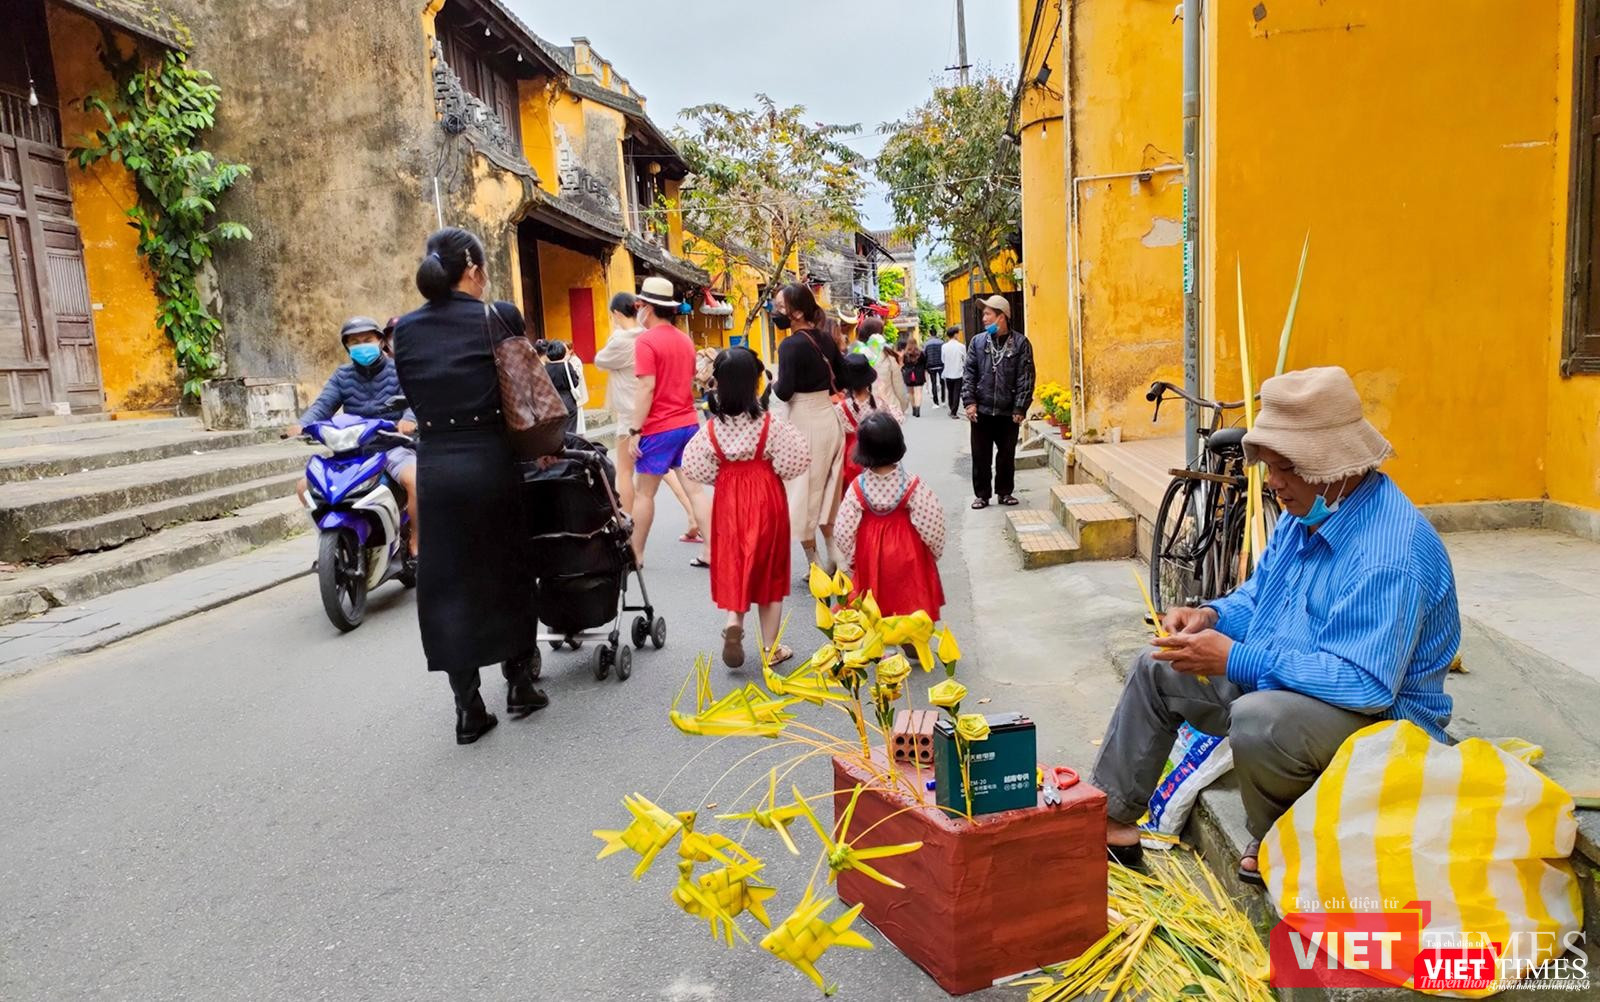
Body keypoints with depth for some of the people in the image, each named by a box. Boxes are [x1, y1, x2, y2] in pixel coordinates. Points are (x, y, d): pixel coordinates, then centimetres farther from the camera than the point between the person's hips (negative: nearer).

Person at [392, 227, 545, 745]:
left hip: (434, 465, 3)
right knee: (508, 568, 14)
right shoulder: (499, 317, -5)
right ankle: (519, 682, 25)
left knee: (447, 579, 8)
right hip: (490, 462, -2)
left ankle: (468, 707, 10)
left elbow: (412, 393, 8)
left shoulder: (405, 329, 5)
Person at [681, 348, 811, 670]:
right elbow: (795, 460, -12)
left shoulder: (712, 428, -8)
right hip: (767, 496, -1)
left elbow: (694, 468, -4)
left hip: (728, 498, 1)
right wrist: (774, 471, 6)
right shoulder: (769, 424, -13)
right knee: (769, 570, 9)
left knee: (734, 563, 16)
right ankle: (770, 648, 16)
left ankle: (733, 622, -10)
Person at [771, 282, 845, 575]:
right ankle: (834, 559, 21)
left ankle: (815, 564, 10)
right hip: (829, 418, 7)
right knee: (827, 492, 17)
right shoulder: (826, 340, 6)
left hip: (805, 424, -7)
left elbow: (784, 392, -19)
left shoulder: (791, 345, -16)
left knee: (803, 493, 5)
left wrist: (774, 383, 1)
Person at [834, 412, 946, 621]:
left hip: (870, 556, 2)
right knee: (910, 608, 11)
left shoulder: (857, 487, -13)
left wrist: (849, 561, 7)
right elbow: (932, 527, -12)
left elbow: (844, 533, -8)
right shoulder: (912, 486, -18)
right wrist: (935, 551, 7)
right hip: (906, 553, -1)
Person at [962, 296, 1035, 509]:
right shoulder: (978, 341, 4)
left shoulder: (1020, 343, -3)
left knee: (1007, 456, 10)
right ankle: (981, 494, 18)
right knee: (981, 456, 6)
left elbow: (1025, 378, -6)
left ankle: (1005, 492, 25)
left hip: (1008, 412, -1)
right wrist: (969, 401, -7)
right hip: (982, 411, 2)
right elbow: (969, 374, 3)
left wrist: (1020, 408, -10)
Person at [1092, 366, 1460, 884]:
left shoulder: (1390, 554, -29)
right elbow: (1259, 592, 14)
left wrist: (1236, 660, -32)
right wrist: (1214, 616, -8)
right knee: (1157, 671, 7)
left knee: (1258, 720, -38)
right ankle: (1111, 816, 13)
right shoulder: (1309, 510, 1)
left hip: (1377, 715, -9)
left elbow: (1367, 684, -35)